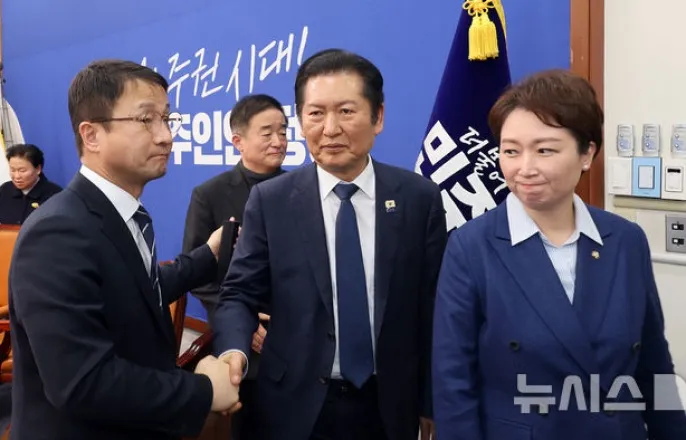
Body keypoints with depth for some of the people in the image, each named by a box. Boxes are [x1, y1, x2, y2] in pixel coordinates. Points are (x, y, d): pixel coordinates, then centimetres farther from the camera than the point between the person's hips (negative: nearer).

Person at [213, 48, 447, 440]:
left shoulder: (420, 198, -4)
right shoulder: (270, 201, -5)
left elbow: (433, 306, -1)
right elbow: (241, 293, -4)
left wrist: (432, 402, 3)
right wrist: (234, 350, -25)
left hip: (389, 406, 1)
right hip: (297, 407, 0)